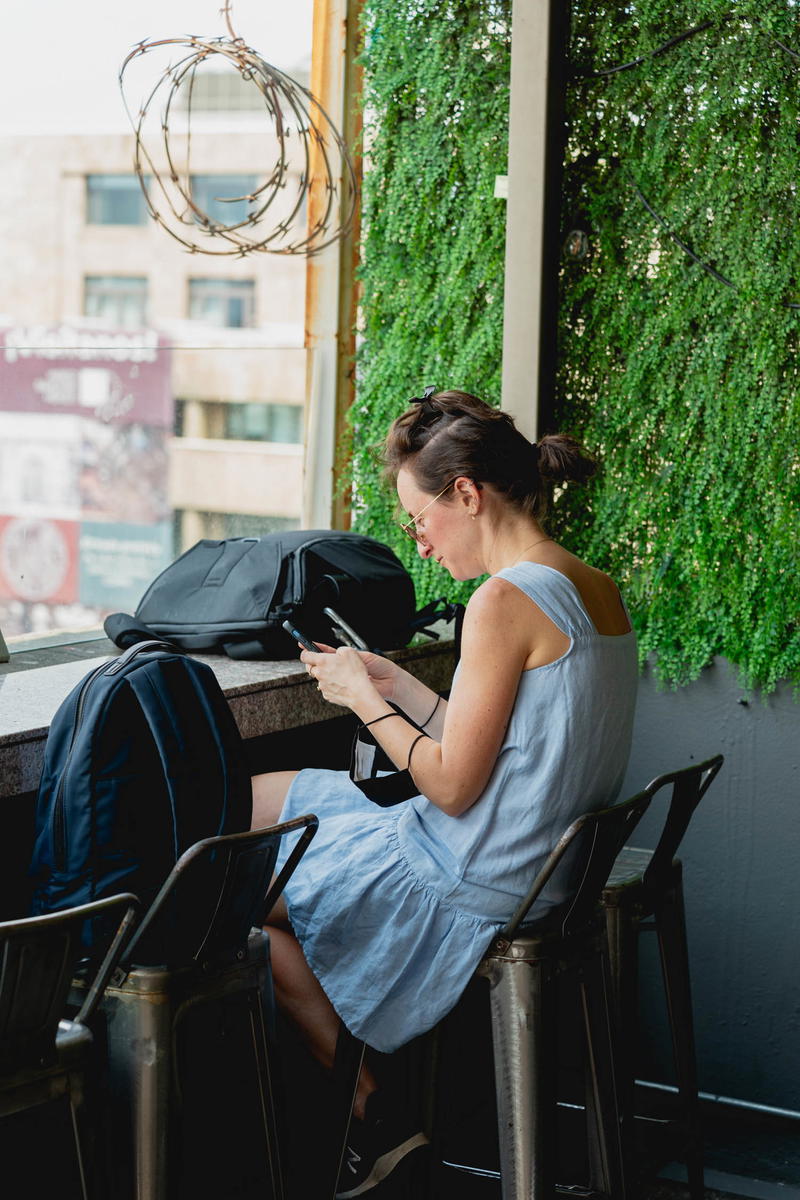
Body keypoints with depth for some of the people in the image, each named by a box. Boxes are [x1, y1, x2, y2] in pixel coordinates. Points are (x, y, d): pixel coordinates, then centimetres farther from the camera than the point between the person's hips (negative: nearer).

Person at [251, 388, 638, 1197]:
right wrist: (393, 684, 11)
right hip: (541, 866, 10)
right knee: (260, 799, 19)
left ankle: (372, 1118, 10)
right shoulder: (595, 591, 5)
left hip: (473, 889, -10)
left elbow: (453, 787, -20)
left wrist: (362, 700, -7)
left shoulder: (506, 600, -23)